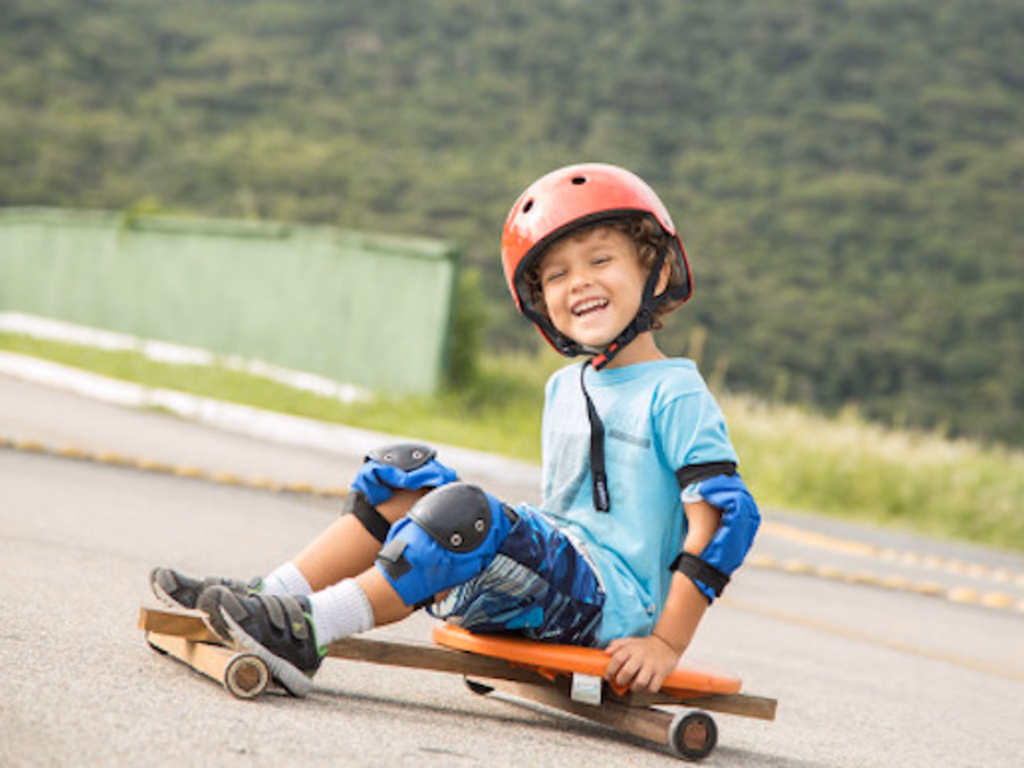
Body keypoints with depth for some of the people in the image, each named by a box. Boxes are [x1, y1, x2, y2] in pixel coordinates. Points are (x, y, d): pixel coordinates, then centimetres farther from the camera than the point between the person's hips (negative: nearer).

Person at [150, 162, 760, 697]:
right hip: (558, 578, 8)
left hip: (611, 604, -8)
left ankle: (305, 636, -32)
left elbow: (726, 513, -15)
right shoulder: (564, 389, 19)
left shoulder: (675, 395, -6)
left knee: (462, 515, -30)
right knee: (405, 475, 0)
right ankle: (278, 596, -11)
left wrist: (666, 644, -19)